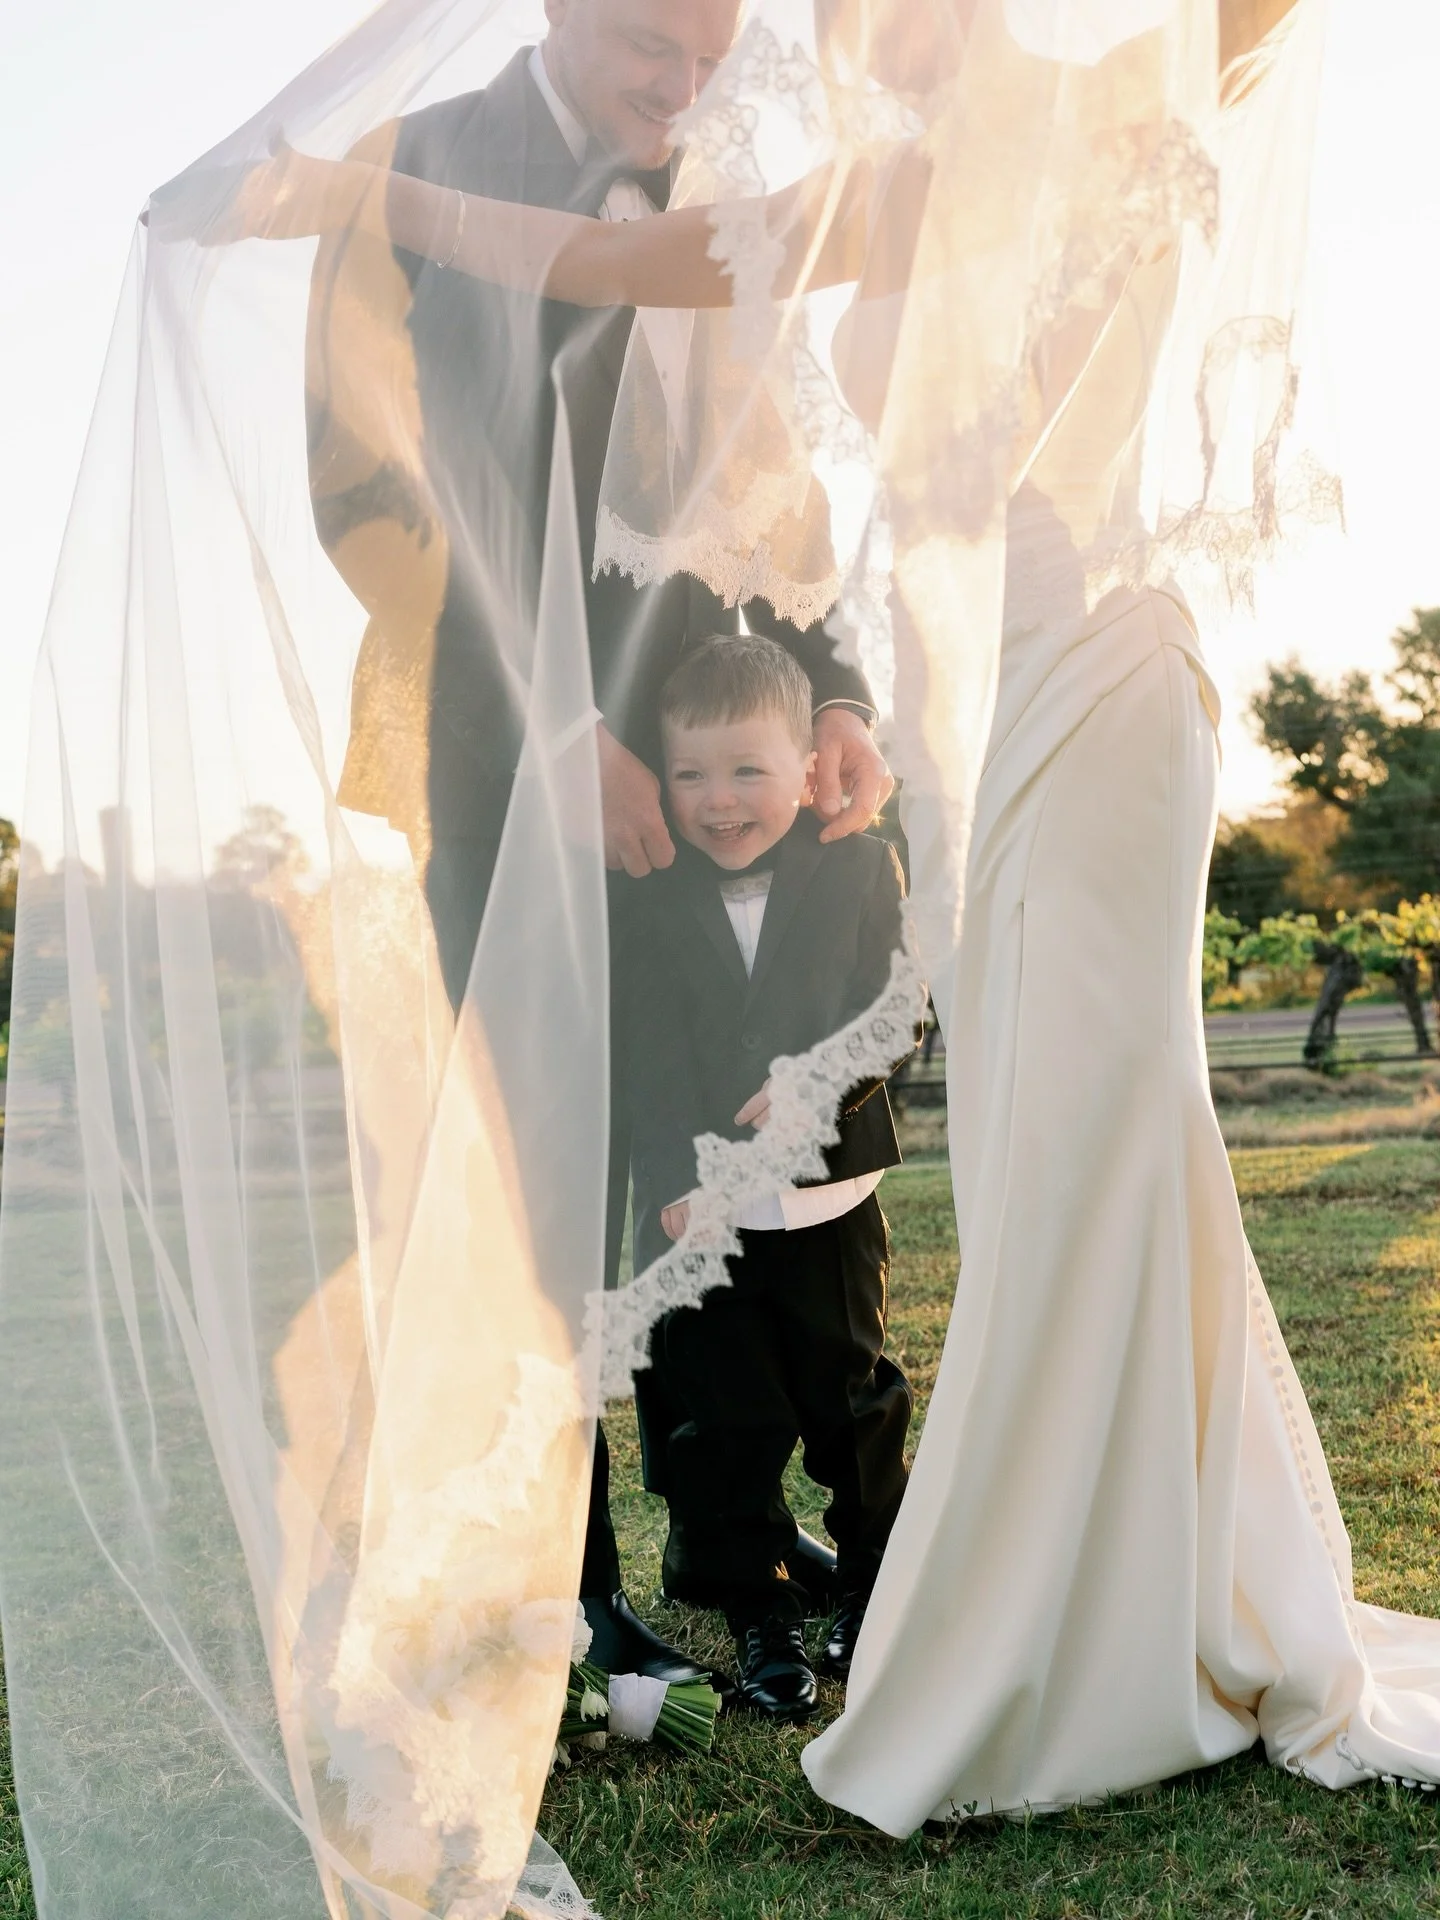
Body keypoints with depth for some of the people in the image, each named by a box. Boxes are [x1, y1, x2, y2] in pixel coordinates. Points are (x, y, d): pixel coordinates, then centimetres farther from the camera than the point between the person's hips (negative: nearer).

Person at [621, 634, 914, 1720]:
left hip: (829, 1193, 0)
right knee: (728, 1419, 7)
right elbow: (652, 1058, -9)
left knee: (853, 1397, 13)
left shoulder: (862, 868, -4)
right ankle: (761, 1615, 22)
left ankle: (880, 1580, 34)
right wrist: (675, 1185, -18)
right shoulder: (652, 898, -4)